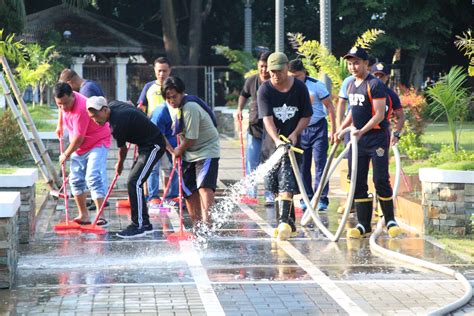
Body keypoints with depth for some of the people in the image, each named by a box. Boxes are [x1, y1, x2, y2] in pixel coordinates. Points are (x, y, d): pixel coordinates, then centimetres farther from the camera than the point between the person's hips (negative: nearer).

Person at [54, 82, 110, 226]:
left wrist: (66, 155, -14)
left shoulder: (81, 109, -33)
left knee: (93, 178, -22)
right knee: (76, 180, 6)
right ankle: (84, 216, 14)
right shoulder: (65, 100, -8)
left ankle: (100, 216, -23)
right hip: (80, 146, 9)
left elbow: (78, 139, -27)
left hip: (97, 143, -9)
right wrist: (59, 126, 24)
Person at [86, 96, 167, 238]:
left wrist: (120, 164, 10)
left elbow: (123, 148, -11)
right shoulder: (113, 105, 1)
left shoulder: (118, 123, -26)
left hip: (154, 146, -11)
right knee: (134, 181, 11)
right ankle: (145, 223, 16)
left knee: (134, 182, -16)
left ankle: (138, 226, -13)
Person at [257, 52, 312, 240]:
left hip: (292, 142, -2)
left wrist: (294, 134, -12)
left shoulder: (299, 88, -3)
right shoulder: (265, 90, -6)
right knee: (275, 186, 9)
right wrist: (277, 140, -32)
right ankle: (289, 221, 22)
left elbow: (306, 116, 4)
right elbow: (267, 118, -17)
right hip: (271, 143, 2)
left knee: (287, 184, -16)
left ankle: (284, 221, -25)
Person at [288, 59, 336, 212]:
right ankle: (307, 198, 14)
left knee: (320, 163, -9)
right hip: (300, 129, 4)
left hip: (318, 127, -4)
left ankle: (322, 199, -10)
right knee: (303, 166, 5)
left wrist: (333, 130, -6)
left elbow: (329, 106, -4)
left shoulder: (316, 85, -11)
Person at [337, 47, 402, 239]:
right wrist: (342, 129, 17)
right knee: (358, 183, 4)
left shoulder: (374, 85, -12)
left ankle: (390, 221, 6)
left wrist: (362, 131, -28)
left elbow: (379, 114, -18)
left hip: (377, 138, -7)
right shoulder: (351, 85, 13)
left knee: (381, 180, -7)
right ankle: (363, 225, 7)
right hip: (358, 139, 7)